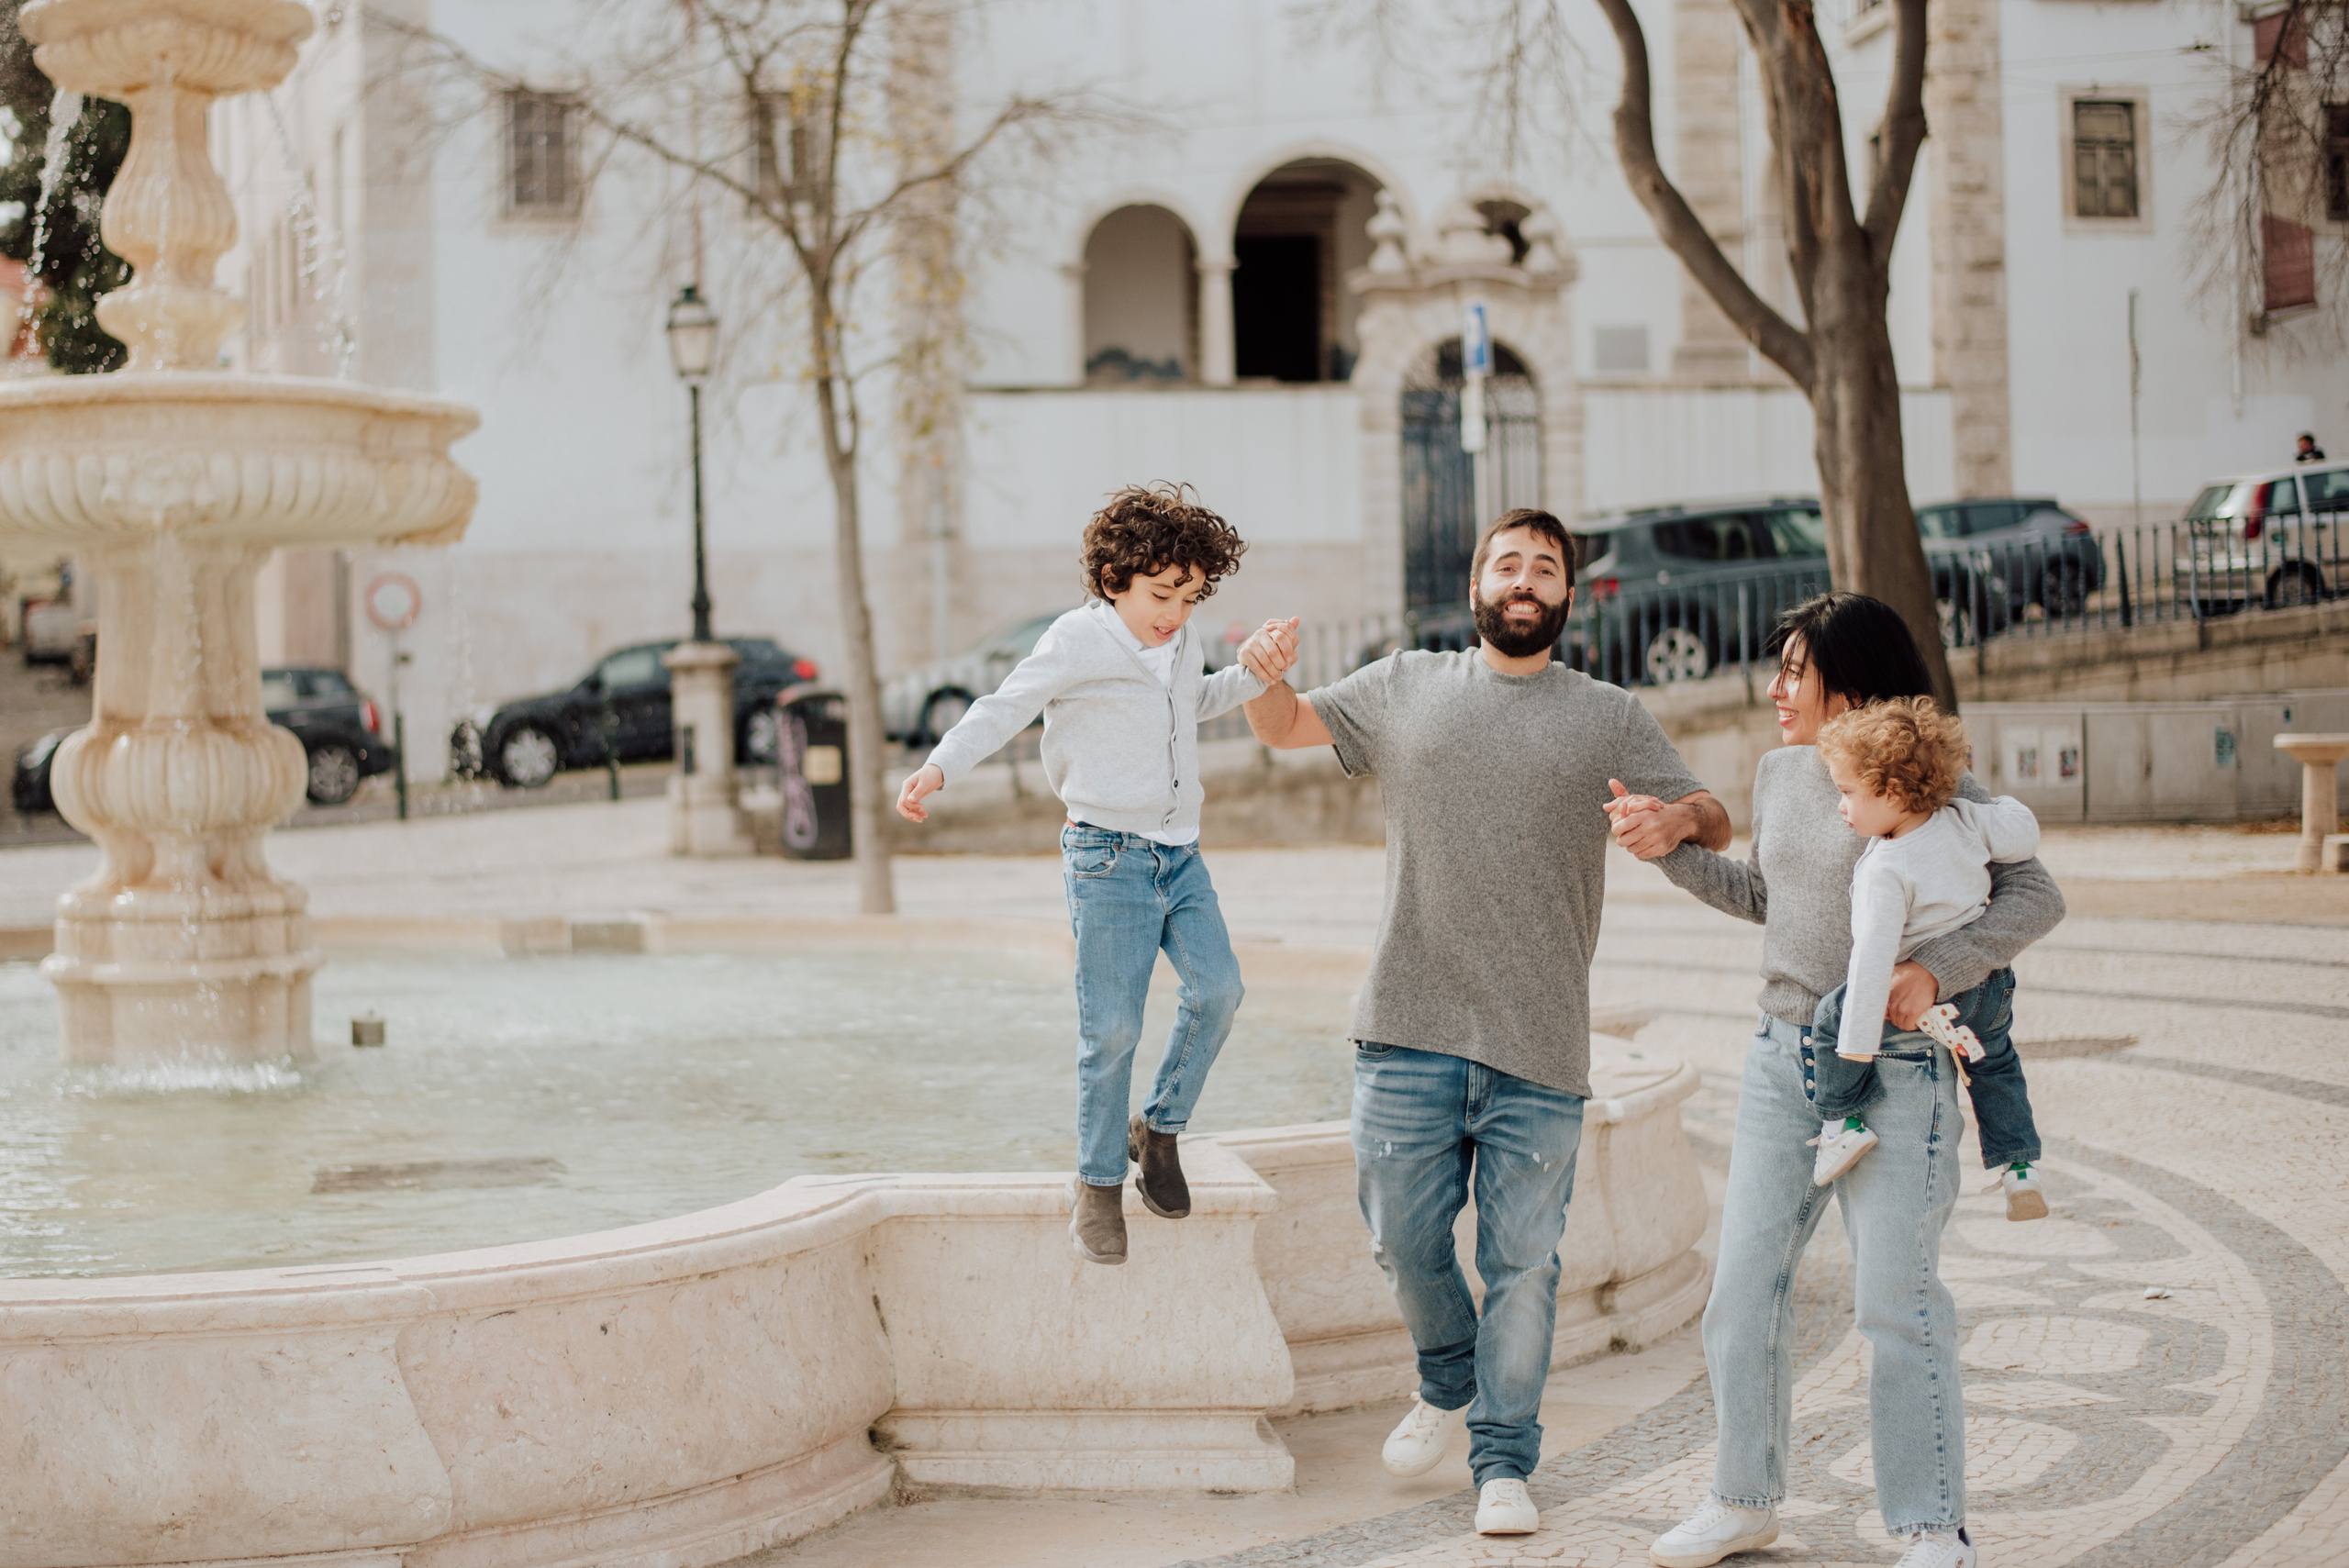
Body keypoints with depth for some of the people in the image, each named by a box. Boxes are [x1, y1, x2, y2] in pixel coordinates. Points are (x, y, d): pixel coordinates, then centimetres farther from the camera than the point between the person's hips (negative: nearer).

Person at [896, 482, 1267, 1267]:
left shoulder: (1182, 646, 11)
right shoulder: (1078, 641, -9)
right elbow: (1005, 709, -11)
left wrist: (1255, 675, 19)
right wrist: (939, 767, -24)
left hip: (1179, 851, 6)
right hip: (1109, 855, -6)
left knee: (1218, 987, -10)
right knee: (1112, 1025, -7)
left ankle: (1159, 1127, 11)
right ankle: (1098, 1181, 7)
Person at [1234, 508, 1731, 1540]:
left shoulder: (1610, 719, 10)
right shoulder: (1403, 688, 12)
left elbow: (1714, 822, 7)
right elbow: (1283, 728, 20)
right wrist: (1270, 676, -5)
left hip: (1539, 1049, -1)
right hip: (1408, 1032, 1)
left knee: (1522, 1262, 2)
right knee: (1404, 1240, 5)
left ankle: (1503, 1463, 13)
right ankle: (1447, 1388, 32)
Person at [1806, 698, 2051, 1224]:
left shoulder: (1885, 871, -25)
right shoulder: (1965, 820, -9)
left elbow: (1874, 957, -28)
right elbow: (2024, 838, 3)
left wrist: (1858, 1042, -26)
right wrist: (2009, 805, 27)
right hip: (1993, 987, 7)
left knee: (1830, 1020, 7)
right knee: (1995, 1063, 31)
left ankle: (1843, 1122, 6)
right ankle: (2018, 1166, 29)